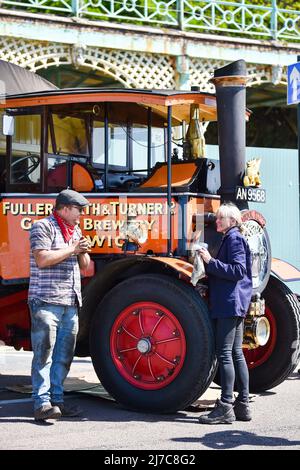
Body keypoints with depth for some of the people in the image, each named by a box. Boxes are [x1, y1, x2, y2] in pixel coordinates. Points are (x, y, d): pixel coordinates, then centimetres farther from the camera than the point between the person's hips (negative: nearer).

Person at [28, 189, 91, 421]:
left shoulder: (76, 231, 20)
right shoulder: (43, 227, -4)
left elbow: (85, 266, 23)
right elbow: (42, 259, -17)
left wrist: (83, 253, 2)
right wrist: (71, 249, -11)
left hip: (70, 303, 8)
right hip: (46, 301, -8)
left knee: (64, 356, 8)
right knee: (44, 353, -9)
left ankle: (57, 400, 14)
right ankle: (42, 403, -9)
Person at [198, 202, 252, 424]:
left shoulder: (234, 238, -9)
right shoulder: (231, 238, 21)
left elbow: (238, 271, -18)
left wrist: (211, 262, -19)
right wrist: (209, 263, 13)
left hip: (230, 303, -10)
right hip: (235, 305, 10)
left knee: (225, 354, -11)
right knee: (236, 353, 10)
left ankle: (225, 407, -11)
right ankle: (243, 404, 14)